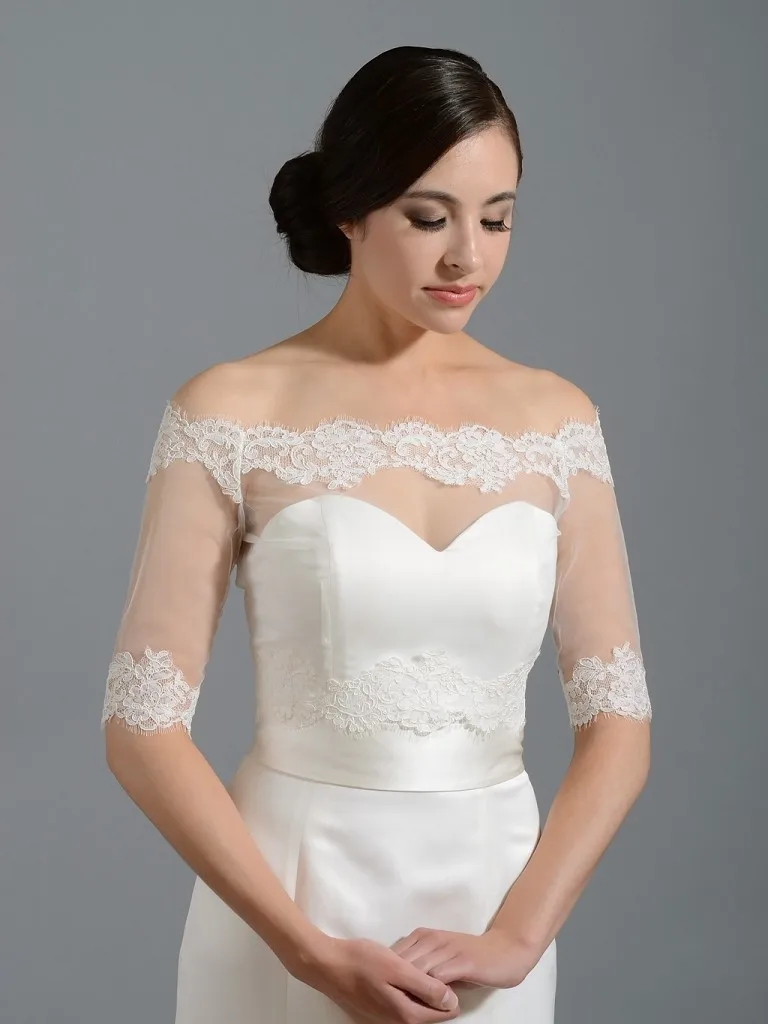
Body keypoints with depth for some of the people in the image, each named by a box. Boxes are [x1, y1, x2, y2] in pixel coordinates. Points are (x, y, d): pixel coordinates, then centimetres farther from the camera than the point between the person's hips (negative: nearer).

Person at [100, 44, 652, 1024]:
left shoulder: (555, 418, 0)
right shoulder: (230, 413, -9)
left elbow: (617, 722, -1)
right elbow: (142, 725, -11)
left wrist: (517, 935, -13)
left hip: (492, 894, 3)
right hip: (285, 897, -2)